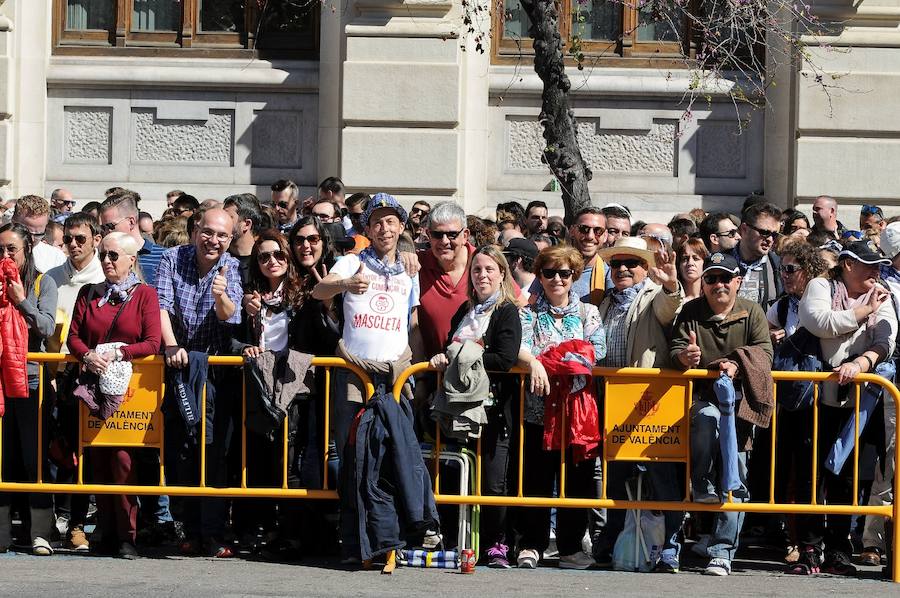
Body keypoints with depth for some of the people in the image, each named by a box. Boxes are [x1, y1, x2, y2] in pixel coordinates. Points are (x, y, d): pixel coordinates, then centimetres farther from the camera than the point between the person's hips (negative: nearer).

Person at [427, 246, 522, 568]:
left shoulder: (507, 312, -2)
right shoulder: (464, 311, 19)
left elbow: (504, 360, -15)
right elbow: (449, 346, 27)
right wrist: (442, 357, 6)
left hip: (494, 406, -6)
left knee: (493, 481, -6)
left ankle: (496, 544, 5)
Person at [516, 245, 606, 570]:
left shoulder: (587, 313, 13)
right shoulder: (529, 312, 9)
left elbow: (598, 352, 1)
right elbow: (518, 345, -9)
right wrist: (533, 362, -28)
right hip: (538, 406, -1)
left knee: (578, 475, 0)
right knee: (536, 476, -1)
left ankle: (571, 545, 8)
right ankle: (532, 544, 7)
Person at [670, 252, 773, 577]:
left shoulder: (752, 312, 7)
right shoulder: (691, 312, 9)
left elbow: (765, 353, -3)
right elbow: (675, 350, 7)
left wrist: (739, 365, -23)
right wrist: (685, 357, -18)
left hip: (739, 397, 0)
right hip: (702, 396, 0)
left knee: (734, 473, -7)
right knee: (707, 418, -38)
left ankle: (721, 551, -5)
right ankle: (703, 491, -24)